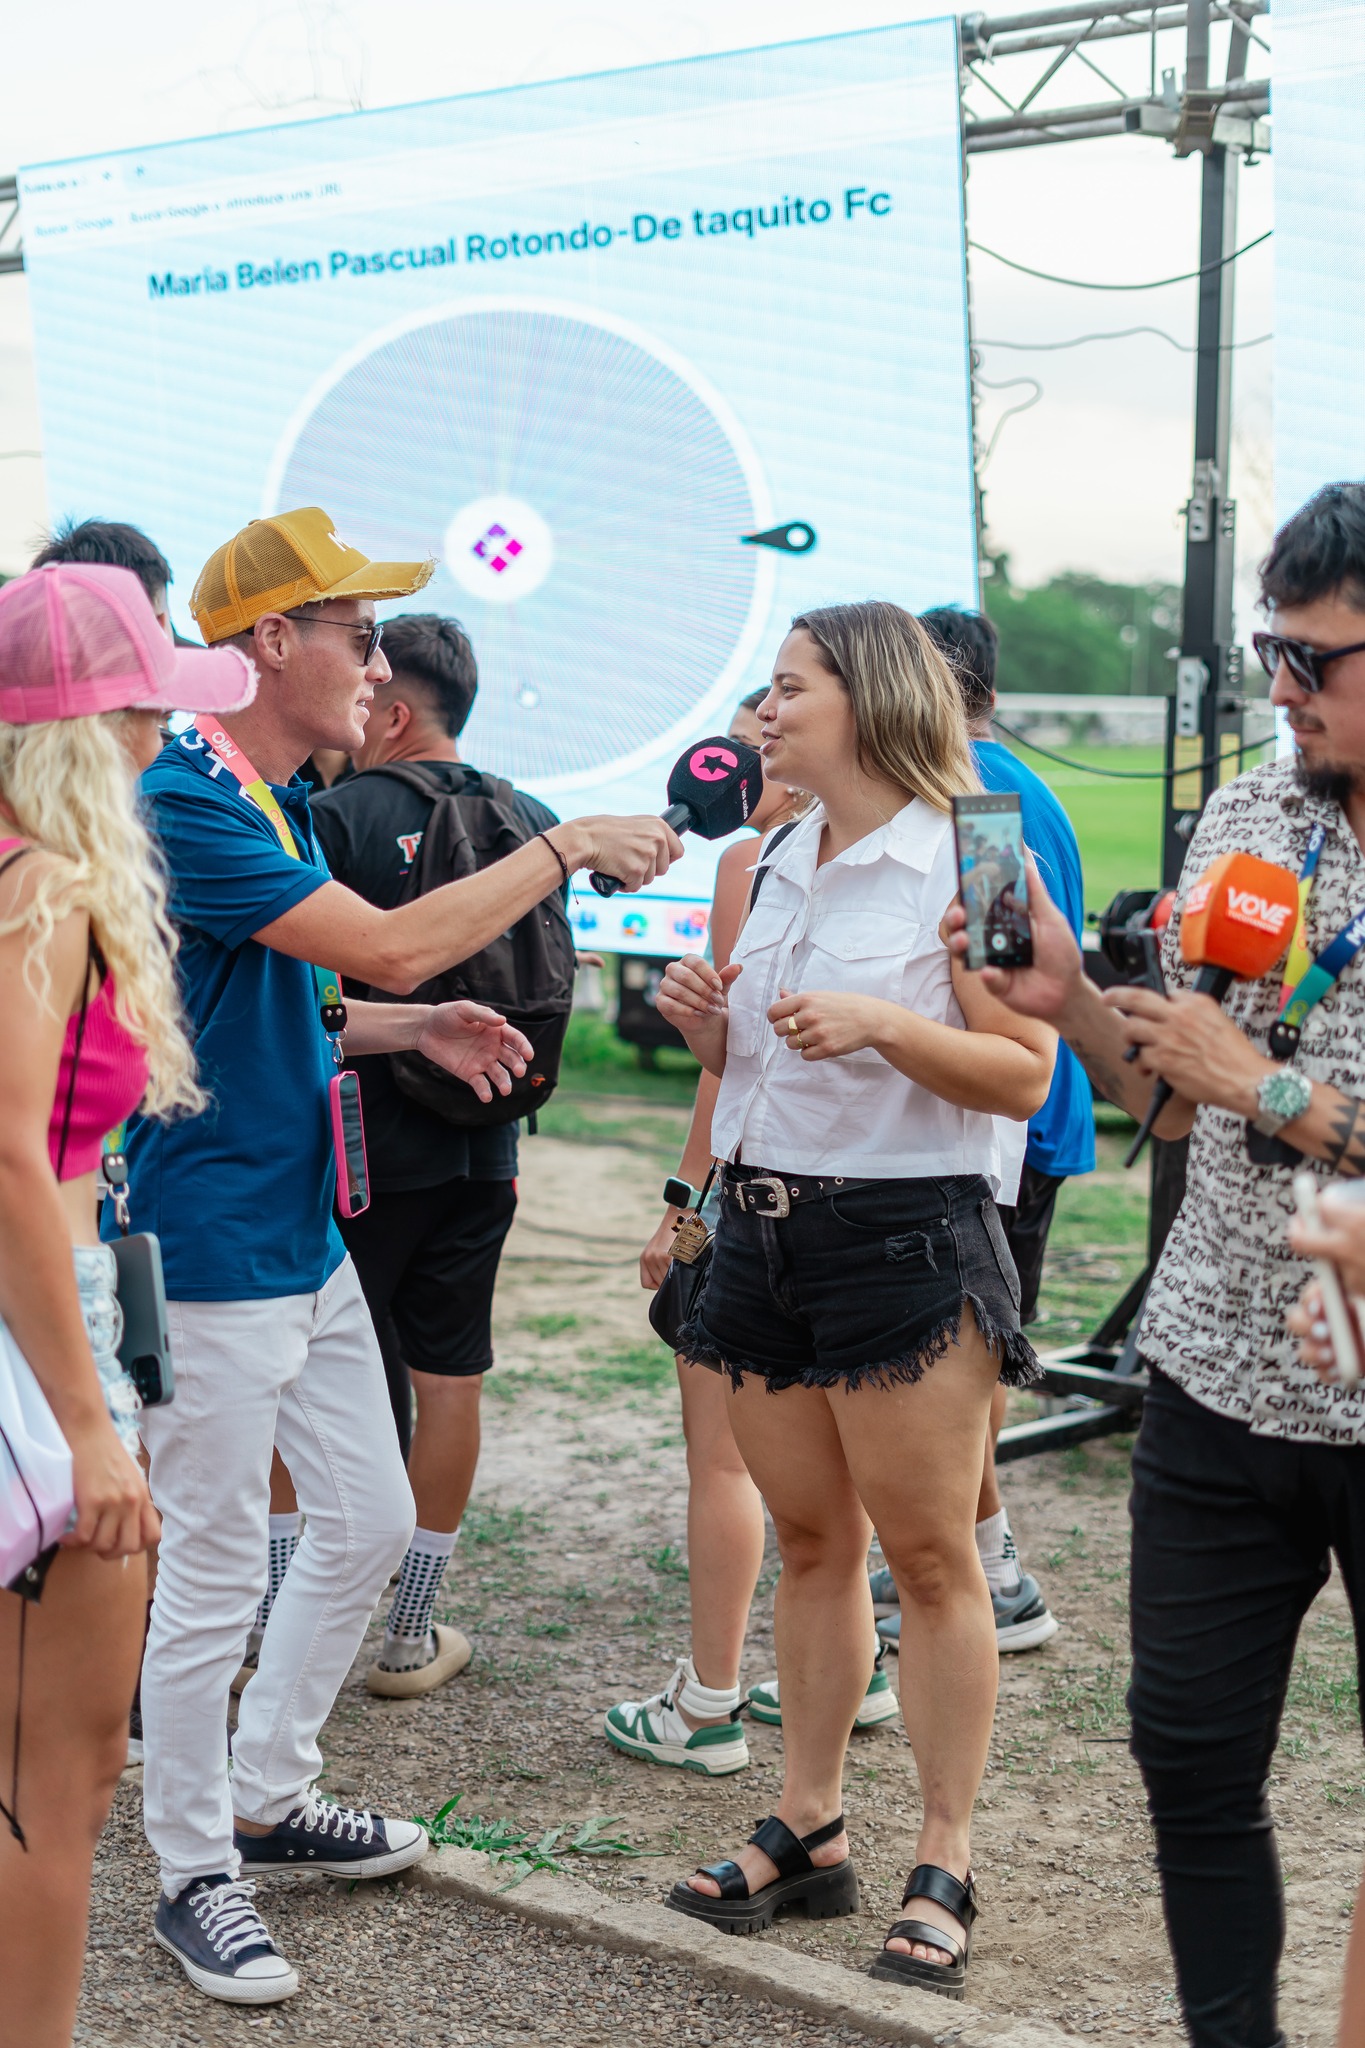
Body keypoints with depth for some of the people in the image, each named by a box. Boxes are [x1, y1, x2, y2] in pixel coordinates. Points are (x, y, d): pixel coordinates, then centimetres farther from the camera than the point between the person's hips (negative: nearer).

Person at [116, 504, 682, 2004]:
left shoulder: (275, 802, 13)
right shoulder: (188, 805, -19)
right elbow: (391, 943, -24)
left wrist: (414, 1027, 7)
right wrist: (568, 847, -15)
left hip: (304, 1241, 10)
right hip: (211, 1249, -10)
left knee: (367, 1518, 17)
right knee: (214, 1571, 1)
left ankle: (269, 1796, 33)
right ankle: (194, 1877, 16)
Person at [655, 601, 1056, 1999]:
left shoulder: (964, 864, -7)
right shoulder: (775, 865, 14)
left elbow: (1026, 1075, -12)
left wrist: (885, 1025, -24)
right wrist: (707, 1025, 2)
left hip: (905, 1236, -7)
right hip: (762, 1226, 7)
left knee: (929, 1556, -1)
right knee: (810, 1543, 13)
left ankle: (943, 1872, 8)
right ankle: (808, 1836, 22)